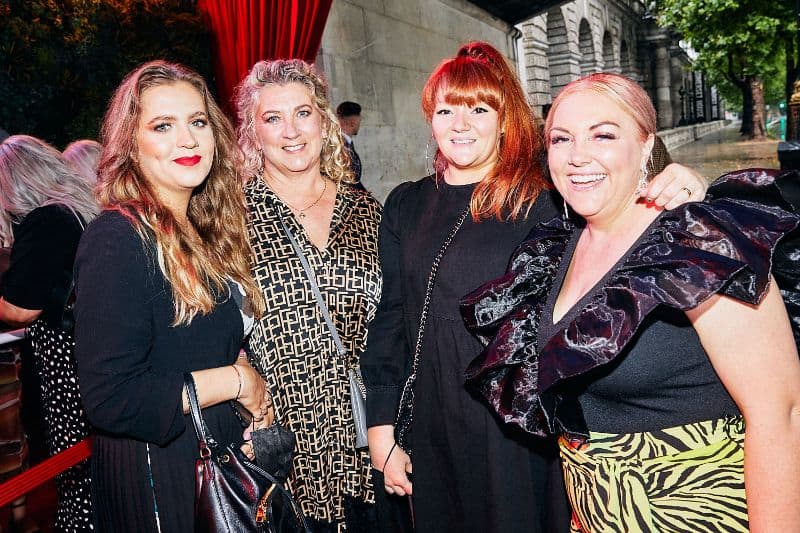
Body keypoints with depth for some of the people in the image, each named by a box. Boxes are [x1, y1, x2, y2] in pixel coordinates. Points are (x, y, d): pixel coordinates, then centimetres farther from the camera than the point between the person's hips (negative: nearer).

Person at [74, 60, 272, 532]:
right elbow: (109, 399, -25)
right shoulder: (117, 240, -20)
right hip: (159, 471, -7)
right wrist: (236, 379, -17)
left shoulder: (205, 230, 4)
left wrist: (257, 395, -3)